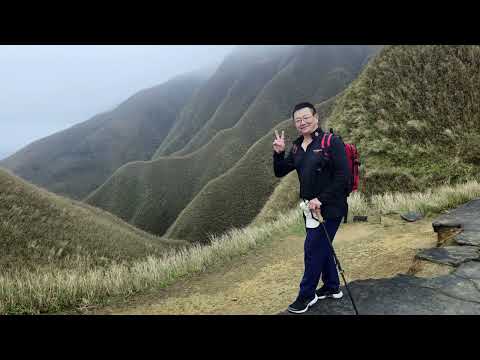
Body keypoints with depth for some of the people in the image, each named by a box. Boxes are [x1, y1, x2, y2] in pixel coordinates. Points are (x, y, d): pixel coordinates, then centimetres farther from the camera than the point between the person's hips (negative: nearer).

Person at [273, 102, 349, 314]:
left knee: (313, 248, -3)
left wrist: (321, 199, -21)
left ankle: (307, 295, 13)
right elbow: (280, 172, 11)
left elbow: (342, 176, -18)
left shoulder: (331, 142, -13)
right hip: (311, 207, 8)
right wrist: (278, 153, -7)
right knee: (322, 247, 18)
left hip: (329, 208, -8)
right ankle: (332, 288, 36)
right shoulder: (297, 148, 9)